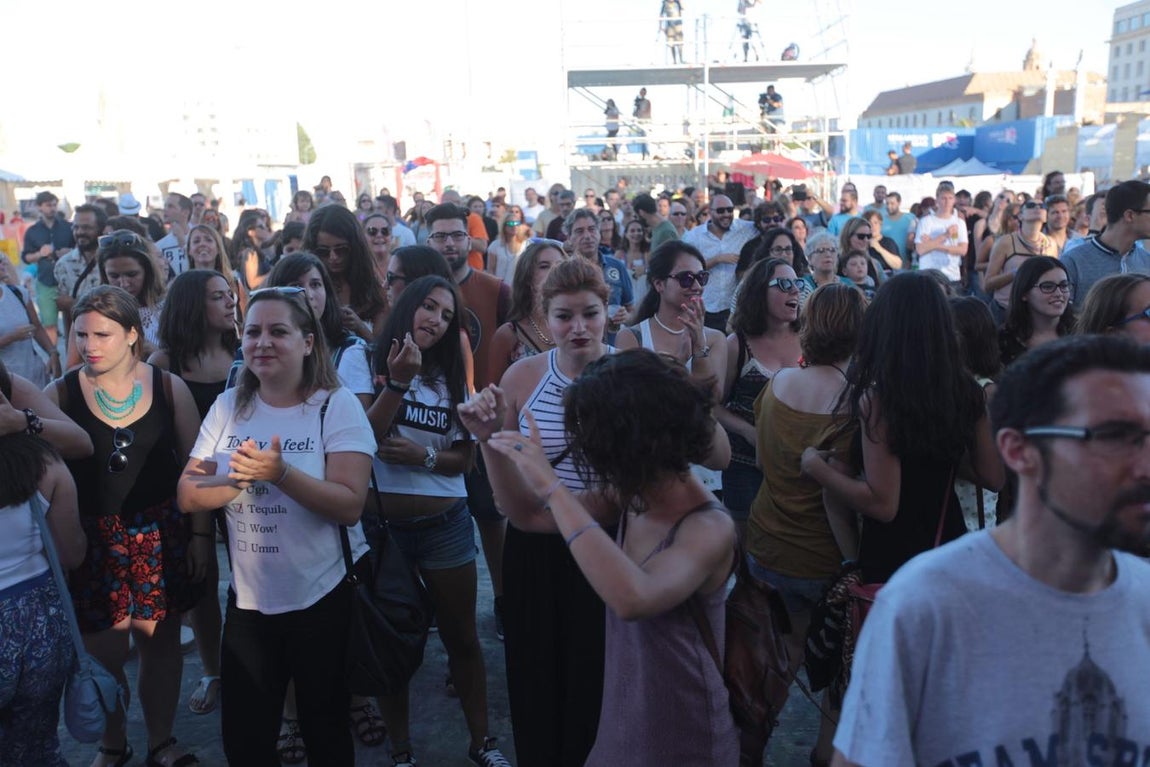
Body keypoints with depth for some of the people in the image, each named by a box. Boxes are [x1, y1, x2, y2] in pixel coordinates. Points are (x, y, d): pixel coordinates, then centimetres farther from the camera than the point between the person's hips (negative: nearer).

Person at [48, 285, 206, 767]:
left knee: (161, 643, 11)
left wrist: (201, 533, 0)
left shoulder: (168, 387, -4)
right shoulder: (60, 394, -6)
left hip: (161, 535, 1)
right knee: (103, 651, 9)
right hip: (92, 540, 0)